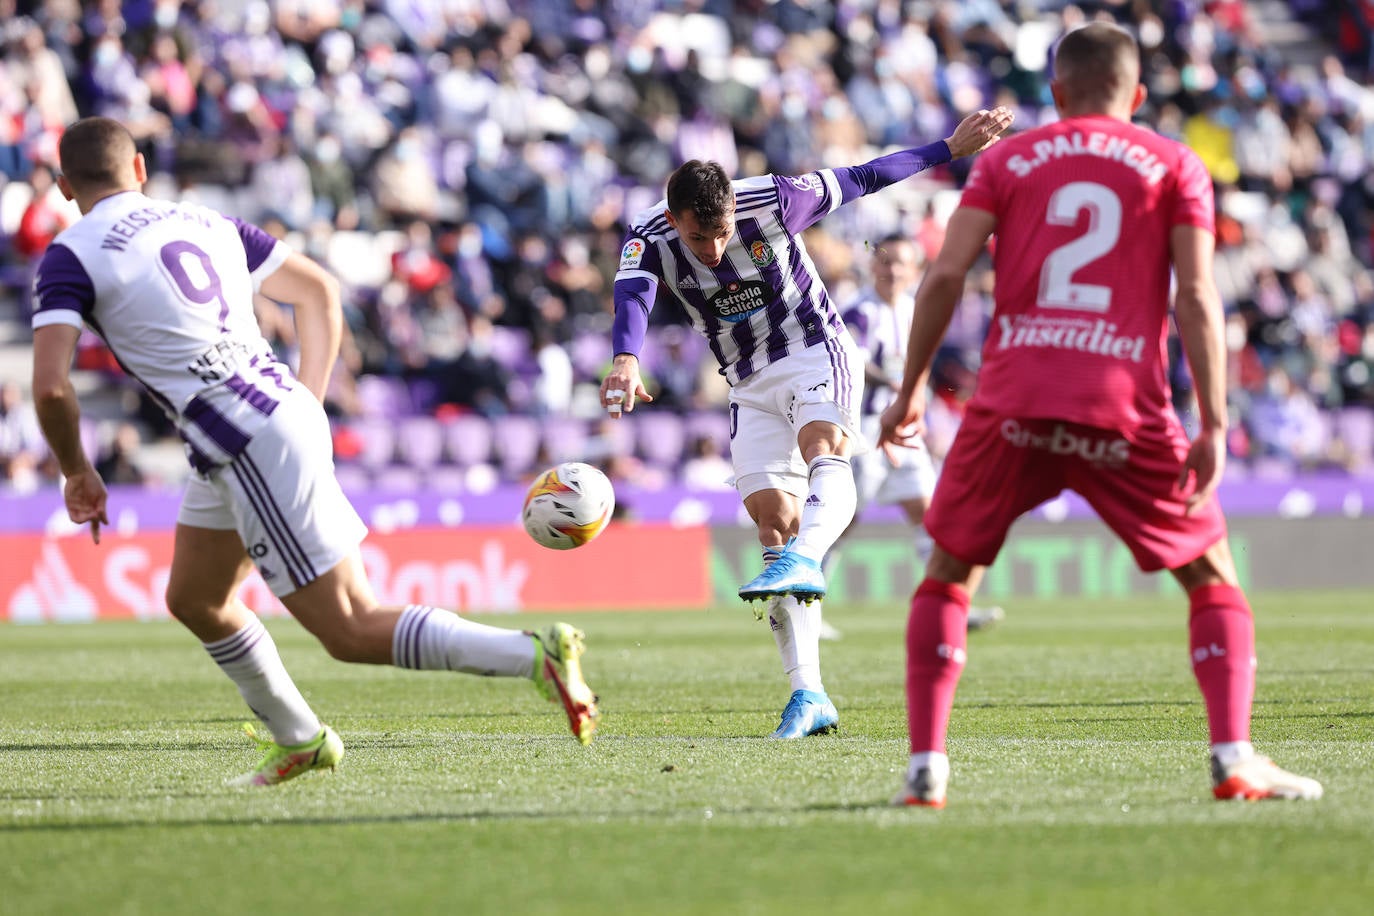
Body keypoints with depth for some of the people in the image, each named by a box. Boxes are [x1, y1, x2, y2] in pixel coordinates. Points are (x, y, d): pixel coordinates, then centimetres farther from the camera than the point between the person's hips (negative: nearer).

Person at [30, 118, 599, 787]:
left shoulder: (70, 258, -4)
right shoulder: (204, 222, 17)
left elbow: (50, 385, -14)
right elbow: (320, 291, 20)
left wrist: (77, 473, 3)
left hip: (252, 447, -9)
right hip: (284, 406, 9)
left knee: (352, 631, -7)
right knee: (193, 601, 25)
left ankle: (538, 657, -16)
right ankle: (299, 742, 33)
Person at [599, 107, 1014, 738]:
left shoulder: (771, 201, -19)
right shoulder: (649, 239, -17)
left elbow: (861, 179, -4)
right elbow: (632, 299, -38)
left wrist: (951, 148, 1)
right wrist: (627, 362, -60)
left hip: (816, 354, -3)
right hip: (750, 385, 3)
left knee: (824, 446, -35)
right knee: (773, 522, -5)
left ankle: (802, 563, -61)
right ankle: (809, 695, -5)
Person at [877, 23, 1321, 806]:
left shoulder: (1007, 161, 14)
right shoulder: (1176, 167, 11)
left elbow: (945, 276, 4)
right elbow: (1197, 298, 1)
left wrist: (911, 387, 12)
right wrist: (1213, 424, -1)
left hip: (1013, 404, 1)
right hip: (1125, 411, -1)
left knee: (949, 576, 16)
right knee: (1213, 576, 14)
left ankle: (926, 766, 5)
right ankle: (1235, 759, 0)